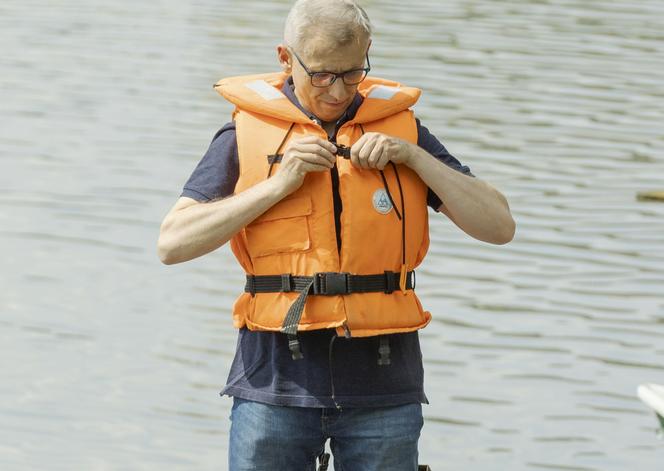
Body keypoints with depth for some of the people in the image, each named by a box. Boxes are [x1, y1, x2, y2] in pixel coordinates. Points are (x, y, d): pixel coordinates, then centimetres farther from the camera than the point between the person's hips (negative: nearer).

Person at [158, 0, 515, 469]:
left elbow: (499, 226, 3)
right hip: (276, 385, -1)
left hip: (382, 390, 1)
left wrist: (412, 156, -7)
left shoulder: (401, 128, 8)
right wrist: (279, 184, -11)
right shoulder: (249, 131, 3)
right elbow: (173, 243, -5)